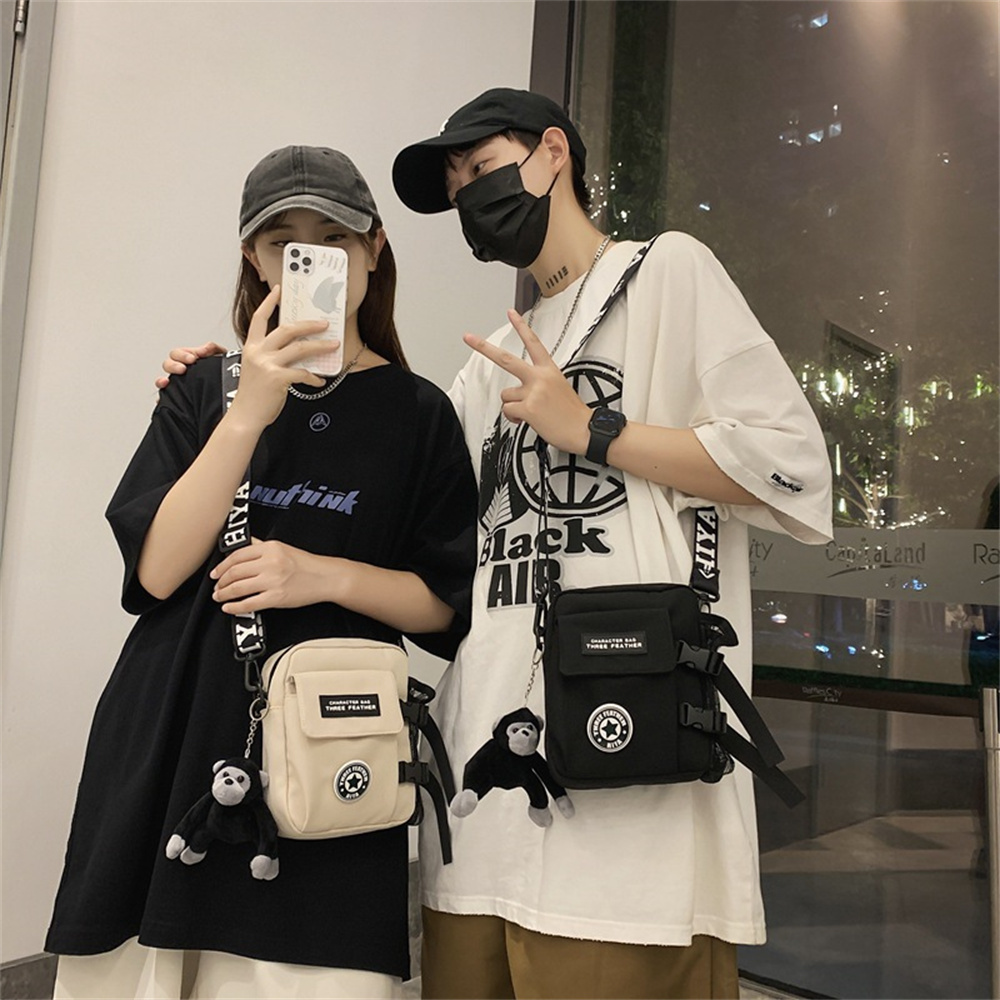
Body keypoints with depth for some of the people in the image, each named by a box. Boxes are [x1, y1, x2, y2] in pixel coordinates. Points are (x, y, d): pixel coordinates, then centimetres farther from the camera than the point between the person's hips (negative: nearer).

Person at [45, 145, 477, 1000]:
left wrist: (328, 576, -14)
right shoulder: (204, 391, 10)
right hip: (171, 743, 2)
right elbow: (156, 568, -4)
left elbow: (445, 606, 3)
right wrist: (250, 414, -13)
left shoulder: (418, 414, 6)